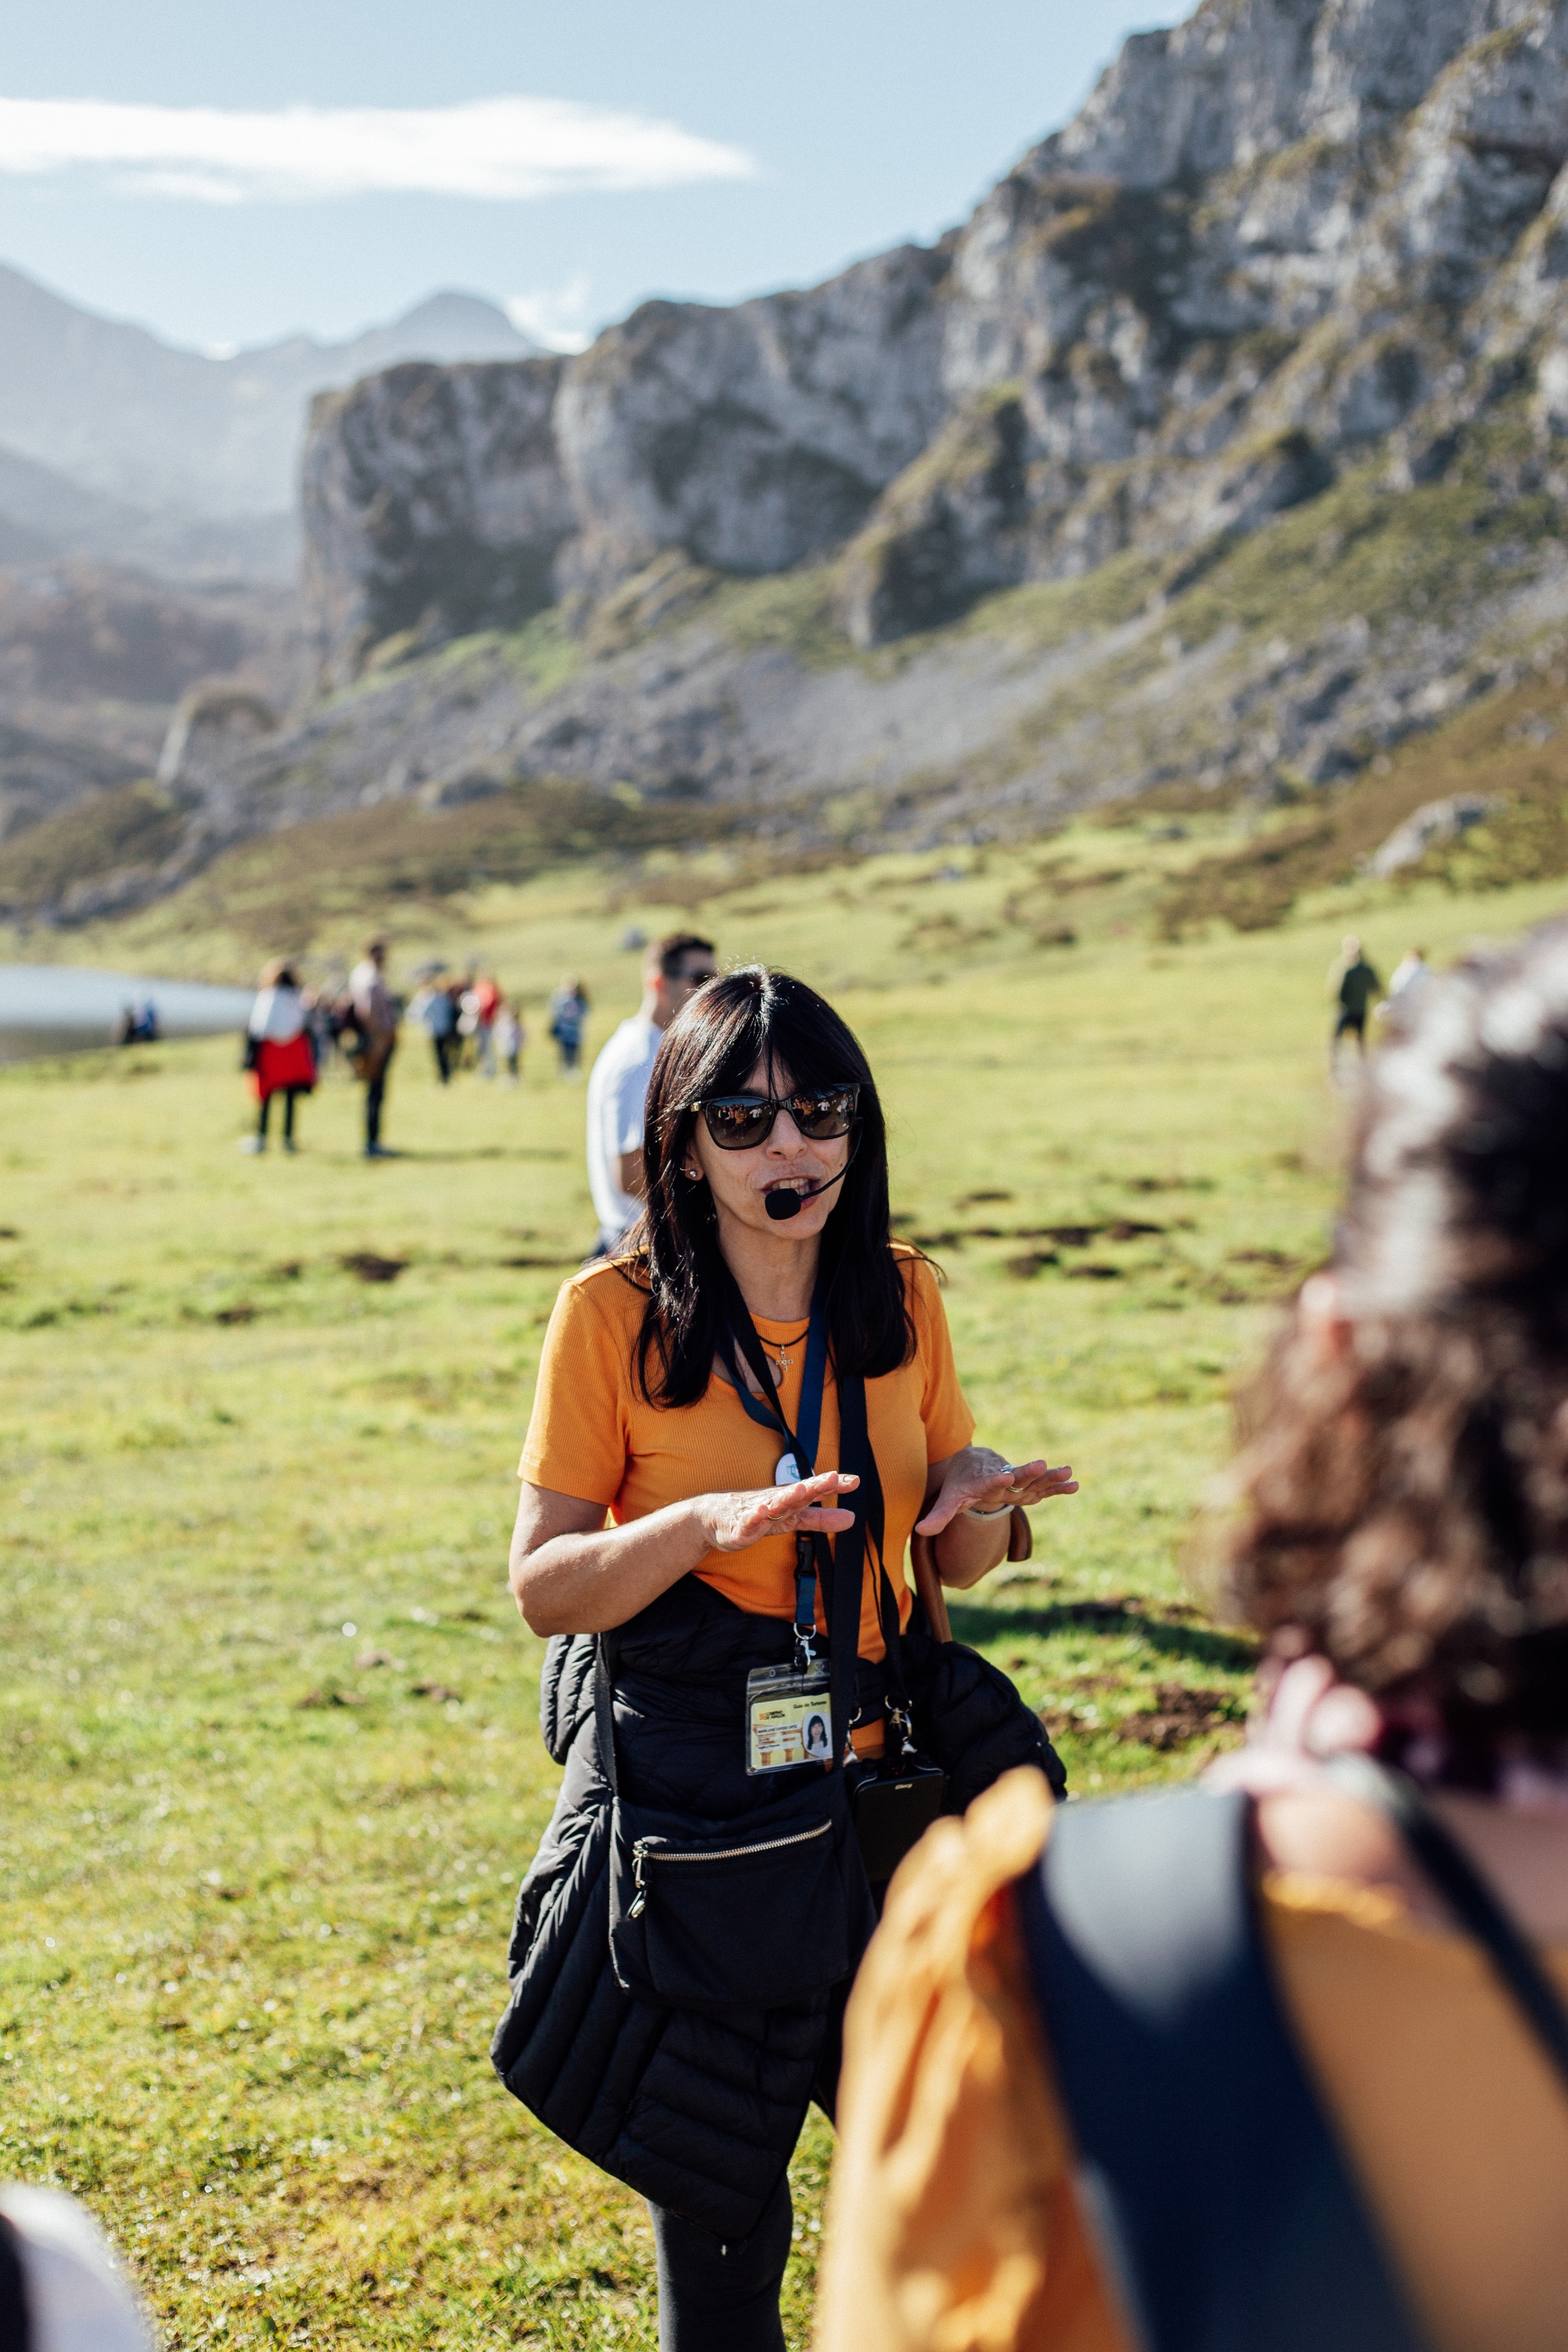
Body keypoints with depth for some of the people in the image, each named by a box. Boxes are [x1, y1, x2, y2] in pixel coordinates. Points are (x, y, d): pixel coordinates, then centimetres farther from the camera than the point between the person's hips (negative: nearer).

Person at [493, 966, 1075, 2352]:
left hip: (880, 1784, 4)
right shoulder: (616, 1315, -10)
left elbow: (957, 1563, 11)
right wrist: (704, 1524, -26)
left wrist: (982, 1497, -12)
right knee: (718, 2200, 7)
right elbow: (544, 1587, -9)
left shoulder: (901, 1299, 2)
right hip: (695, 1808, -3)